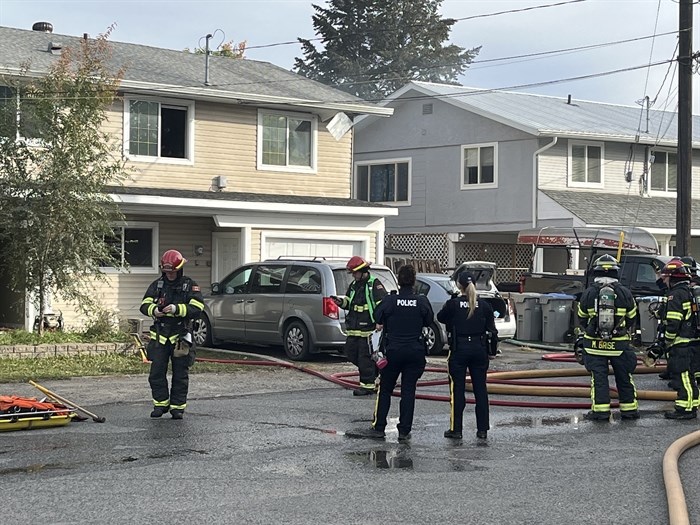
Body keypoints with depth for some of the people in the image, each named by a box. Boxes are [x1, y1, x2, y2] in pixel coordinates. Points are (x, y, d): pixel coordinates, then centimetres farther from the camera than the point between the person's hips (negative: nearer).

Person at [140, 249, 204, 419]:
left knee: (180, 375, 3)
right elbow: (144, 305, 3)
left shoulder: (189, 285, -1)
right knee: (156, 373, 2)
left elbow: (197, 308, -12)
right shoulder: (157, 285, 8)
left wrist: (177, 309, -24)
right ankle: (161, 403, 15)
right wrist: (154, 310, -19)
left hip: (180, 337, -2)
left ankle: (178, 406, 12)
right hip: (160, 336, 2)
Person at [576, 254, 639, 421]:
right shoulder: (624, 293, -3)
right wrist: (627, 335, 25)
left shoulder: (588, 293, -4)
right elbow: (632, 319, 7)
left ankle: (600, 411, 2)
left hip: (594, 344, -1)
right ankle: (629, 409, 17)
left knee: (598, 377, 4)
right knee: (624, 377, 10)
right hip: (620, 344, 1)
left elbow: (581, 319, 8)